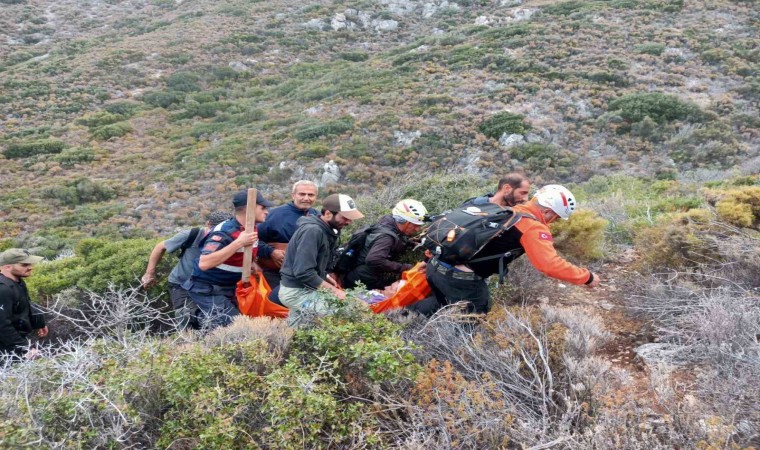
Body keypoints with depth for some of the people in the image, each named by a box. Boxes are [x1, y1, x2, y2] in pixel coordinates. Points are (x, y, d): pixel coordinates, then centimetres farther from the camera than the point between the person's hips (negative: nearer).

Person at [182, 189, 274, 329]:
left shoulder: (253, 229, 0)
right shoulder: (224, 232, -24)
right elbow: (204, 264, -38)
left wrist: (252, 264, -2)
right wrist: (239, 242, -37)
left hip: (230, 288, 9)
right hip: (207, 289, -8)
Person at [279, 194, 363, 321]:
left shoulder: (326, 230, 7)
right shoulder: (312, 231, -21)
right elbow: (303, 272, -26)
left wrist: (327, 278, 2)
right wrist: (333, 290, -20)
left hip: (305, 289, 9)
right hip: (297, 292, -9)